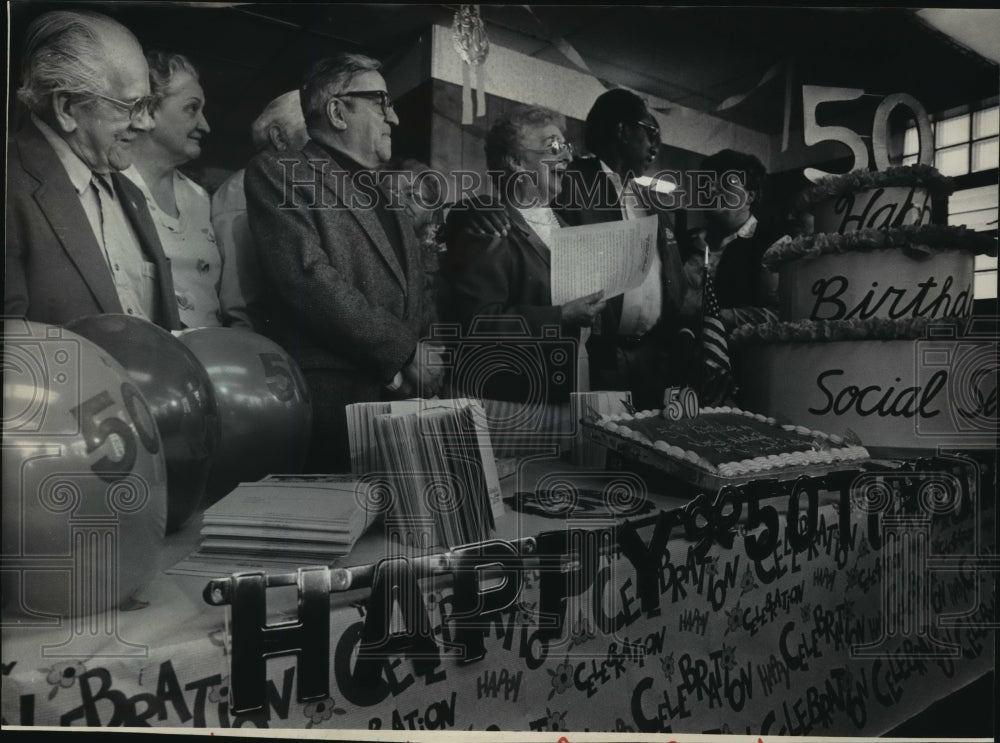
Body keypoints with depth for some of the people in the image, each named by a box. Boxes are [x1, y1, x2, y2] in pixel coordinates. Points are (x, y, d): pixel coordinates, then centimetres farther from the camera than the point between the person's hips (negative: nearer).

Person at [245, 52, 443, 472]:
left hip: (403, 396, 7)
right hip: (333, 401, -6)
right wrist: (405, 352, -13)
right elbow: (308, 281, -15)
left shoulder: (379, 196, 22)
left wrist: (423, 357, 2)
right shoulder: (278, 174, -1)